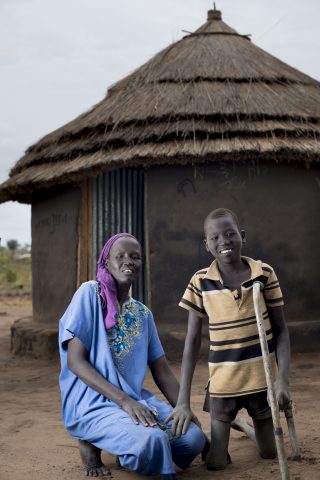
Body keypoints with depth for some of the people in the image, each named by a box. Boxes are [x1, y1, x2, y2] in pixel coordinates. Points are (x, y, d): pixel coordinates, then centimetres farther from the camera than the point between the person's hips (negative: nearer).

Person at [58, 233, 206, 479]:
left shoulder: (143, 313, 12)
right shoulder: (90, 293, -7)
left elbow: (162, 371, 13)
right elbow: (75, 360, -14)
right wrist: (123, 400, -23)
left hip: (136, 399, 7)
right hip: (92, 403, -7)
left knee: (194, 438, -15)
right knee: (152, 440, -34)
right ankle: (93, 444, -4)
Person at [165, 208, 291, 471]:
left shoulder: (265, 273, -8)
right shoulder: (200, 282, -10)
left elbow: (281, 330, -2)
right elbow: (192, 342, -6)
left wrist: (282, 379, -15)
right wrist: (183, 401, -10)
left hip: (263, 378, 1)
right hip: (223, 382, -1)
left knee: (269, 453, 14)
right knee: (215, 463, 3)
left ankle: (248, 425, 47)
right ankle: (228, 423, 36)